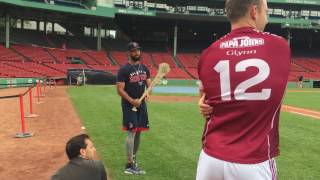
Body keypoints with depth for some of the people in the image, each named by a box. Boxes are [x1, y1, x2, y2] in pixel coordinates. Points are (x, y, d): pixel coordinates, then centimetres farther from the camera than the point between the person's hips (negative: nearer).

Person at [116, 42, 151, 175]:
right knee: (132, 132, -10)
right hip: (129, 105, -7)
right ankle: (130, 165, -4)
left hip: (141, 104, 7)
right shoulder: (124, 70, -11)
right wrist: (132, 101, -26)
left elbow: (149, 84, 11)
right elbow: (120, 89, -14)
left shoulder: (144, 68, 10)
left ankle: (133, 158, 28)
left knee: (138, 132, 13)